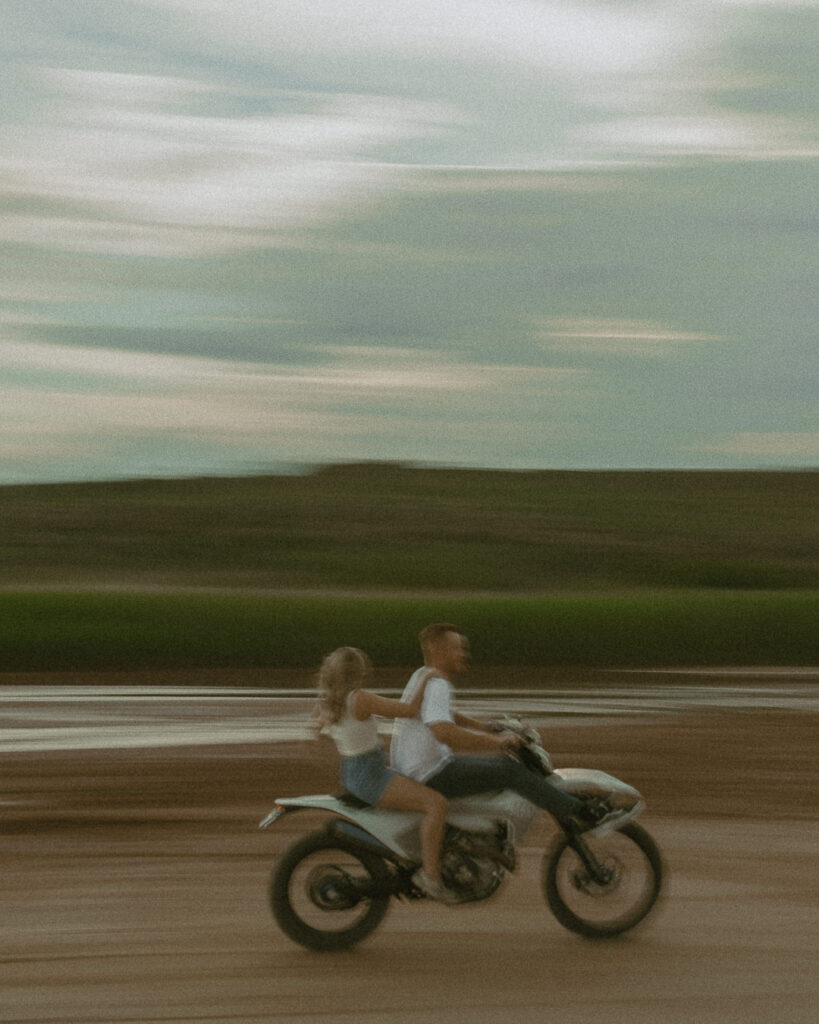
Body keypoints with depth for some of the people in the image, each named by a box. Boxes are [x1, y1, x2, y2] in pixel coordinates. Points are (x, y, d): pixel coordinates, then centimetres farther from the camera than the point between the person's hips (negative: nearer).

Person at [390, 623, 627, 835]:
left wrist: (487, 727, 23)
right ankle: (580, 814, -15)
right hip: (431, 776, -11)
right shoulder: (435, 685, -19)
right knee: (509, 770, -16)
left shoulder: (422, 676, 14)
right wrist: (497, 741, -30)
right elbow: (444, 732, -35)